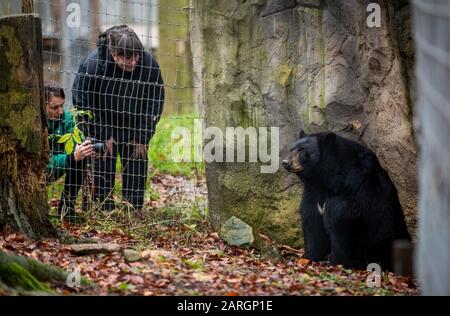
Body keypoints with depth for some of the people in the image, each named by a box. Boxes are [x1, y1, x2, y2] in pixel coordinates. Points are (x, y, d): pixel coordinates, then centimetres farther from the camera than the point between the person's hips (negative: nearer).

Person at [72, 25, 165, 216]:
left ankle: (135, 209, 10)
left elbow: (155, 103, -9)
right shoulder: (91, 65, -28)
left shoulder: (149, 64, -22)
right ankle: (104, 210, 2)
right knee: (103, 164, -7)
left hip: (133, 128, 2)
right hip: (101, 126, -2)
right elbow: (84, 105, -16)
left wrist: (142, 137, -10)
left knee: (137, 163, 0)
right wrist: (104, 136, -14)